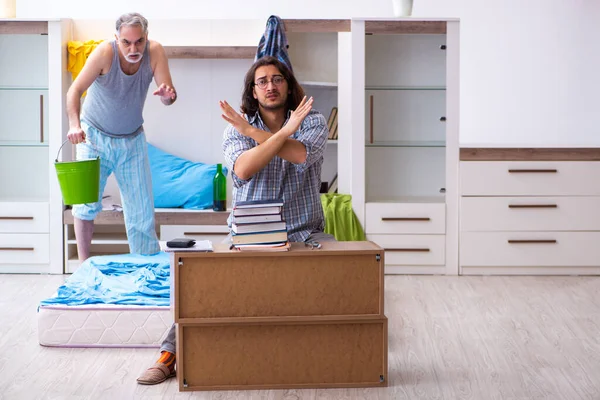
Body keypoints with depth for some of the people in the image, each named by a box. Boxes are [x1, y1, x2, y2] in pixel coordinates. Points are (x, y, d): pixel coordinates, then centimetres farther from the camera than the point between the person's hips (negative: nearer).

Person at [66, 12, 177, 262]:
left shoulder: (155, 52, -17)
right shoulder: (105, 52, -23)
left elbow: (168, 98, -20)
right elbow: (75, 90, -25)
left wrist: (168, 94, -44)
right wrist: (74, 124, -42)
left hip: (132, 139, 3)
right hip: (95, 137, -2)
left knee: (142, 208, 2)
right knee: (87, 201, -11)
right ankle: (84, 265, 2)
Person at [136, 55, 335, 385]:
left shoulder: (312, 121, 4)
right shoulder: (236, 129, 4)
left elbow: (300, 155, -20)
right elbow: (243, 169, -18)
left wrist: (250, 130, -15)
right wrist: (284, 132, -23)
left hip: (304, 232, 0)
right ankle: (170, 355, -16)